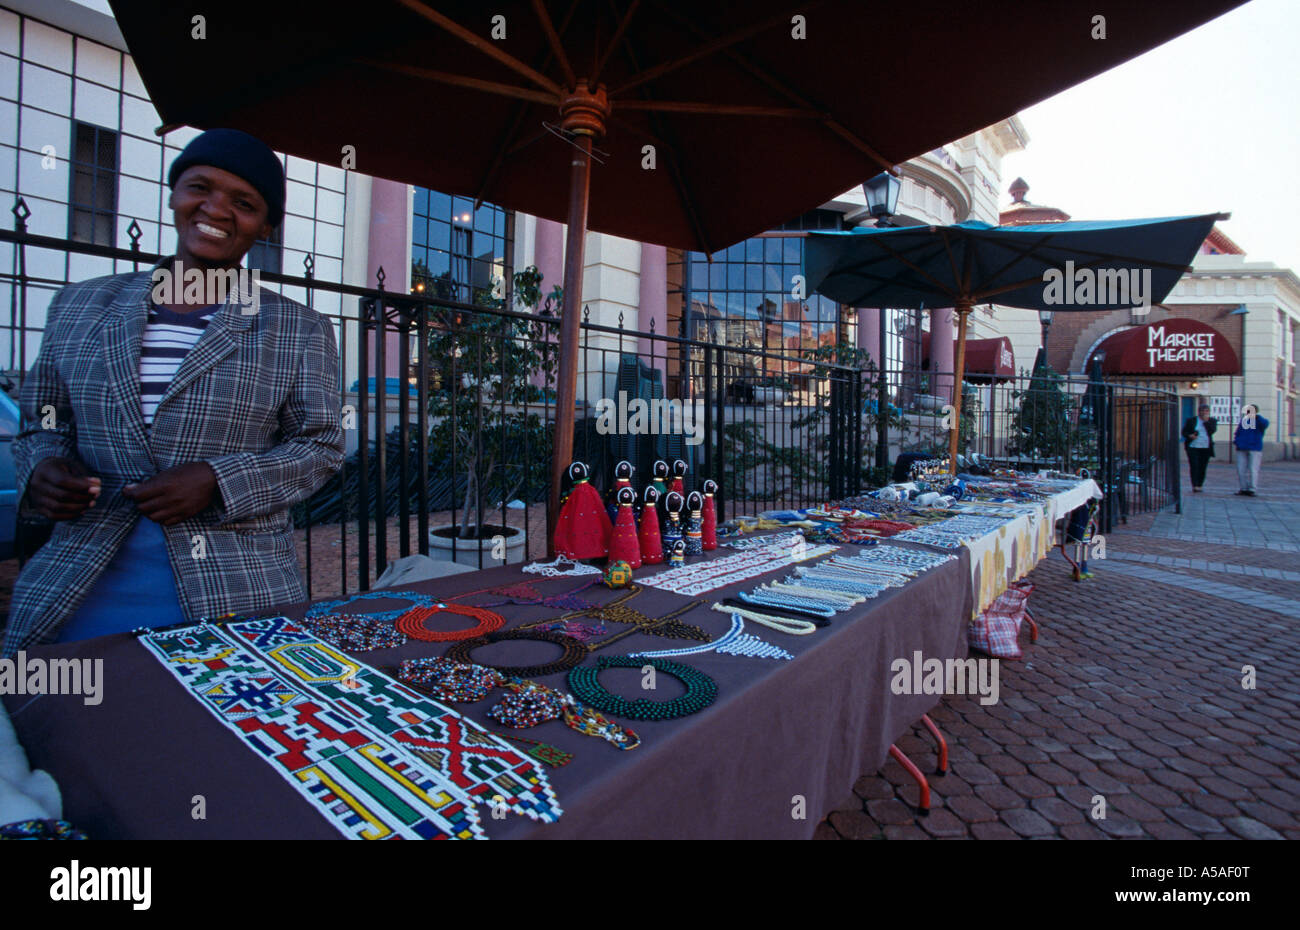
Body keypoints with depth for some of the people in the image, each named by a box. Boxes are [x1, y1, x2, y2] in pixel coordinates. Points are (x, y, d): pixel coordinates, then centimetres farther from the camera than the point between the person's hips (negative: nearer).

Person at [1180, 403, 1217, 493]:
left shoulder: (1212, 421, 9)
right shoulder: (1191, 420, 6)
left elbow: (1212, 430, -7)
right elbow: (1184, 431, 5)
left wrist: (1206, 421, -9)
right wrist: (1190, 435, -14)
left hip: (1206, 448, 2)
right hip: (1193, 447, -2)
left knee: (1202, 468, 3)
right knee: (1194, 466, -10)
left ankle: (1199, 486, 13)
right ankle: (1194, 486, -14)